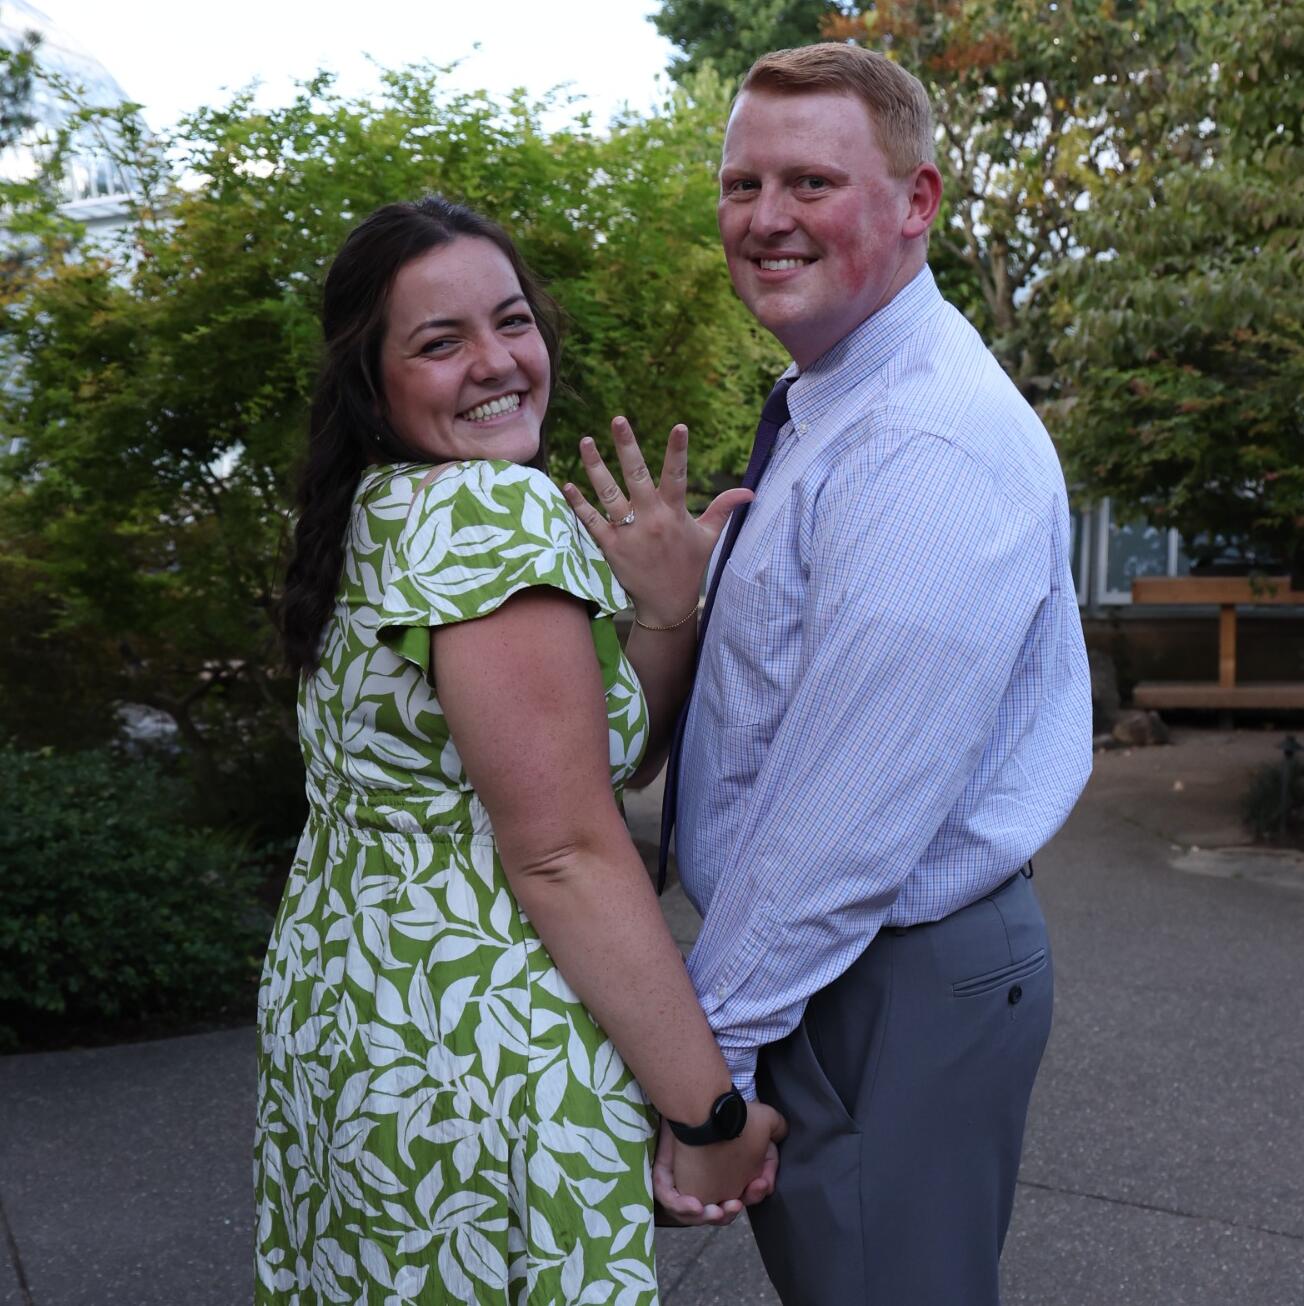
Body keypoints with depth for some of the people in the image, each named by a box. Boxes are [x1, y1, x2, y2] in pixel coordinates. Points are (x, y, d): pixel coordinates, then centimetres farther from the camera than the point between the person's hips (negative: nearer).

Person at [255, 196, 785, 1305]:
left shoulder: (372, 515, 8)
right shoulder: (501, 509, -20)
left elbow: (597, 741, 6)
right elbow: (566, 851, -23)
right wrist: (713, 1111, -16)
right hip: (478, 1059, -9)